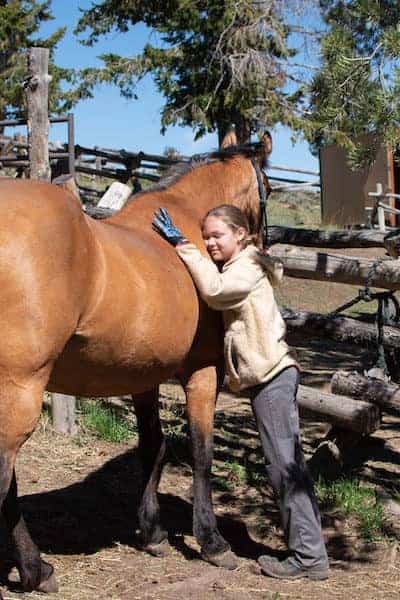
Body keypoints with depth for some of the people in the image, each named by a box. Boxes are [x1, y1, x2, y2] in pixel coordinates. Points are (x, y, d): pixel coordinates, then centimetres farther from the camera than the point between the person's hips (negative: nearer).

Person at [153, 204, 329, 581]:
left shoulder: (247, 269, -11)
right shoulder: (230, 269, 21)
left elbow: (214, 289, -27)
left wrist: (182, 245, -22)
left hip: (271, 376, -11)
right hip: (267, 376, 11)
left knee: (285, 466, -8)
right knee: (286, 465, 12)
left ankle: (309, 557, -4)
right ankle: (306, 548, 19)